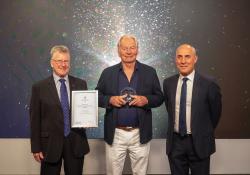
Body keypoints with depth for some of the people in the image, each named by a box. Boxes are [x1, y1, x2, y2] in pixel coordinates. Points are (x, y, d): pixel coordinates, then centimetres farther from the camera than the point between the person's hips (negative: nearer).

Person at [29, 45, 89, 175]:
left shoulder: (81, 84, 4)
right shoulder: (39, 87, -2)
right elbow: (35, 119, -2)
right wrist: (36, 148, -4)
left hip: (75, 143, 2)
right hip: (50, 144, -2)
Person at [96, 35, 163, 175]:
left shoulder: (150, 72, 3)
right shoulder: (108, 73, 4)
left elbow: (159, 97, 5)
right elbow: (97, 96, 6)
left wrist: (146, 100, -14)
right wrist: (110, 100, -14)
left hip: (140, 134, 0)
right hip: (115, 134, 0)